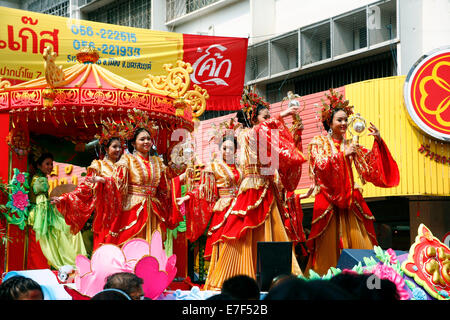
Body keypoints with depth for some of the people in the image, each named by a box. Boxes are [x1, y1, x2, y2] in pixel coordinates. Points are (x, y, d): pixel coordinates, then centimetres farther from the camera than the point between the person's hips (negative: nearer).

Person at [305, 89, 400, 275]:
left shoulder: (350, 145, 17)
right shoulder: (319, 142, 7)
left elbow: (368, 163, 6)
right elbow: (321, 165, -10)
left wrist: (378, 141, -6)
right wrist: (343, 154, -16)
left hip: (349, 200, 4)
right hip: (328, 200, -4)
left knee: (358, 244, -6)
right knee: (330, 245, -8)